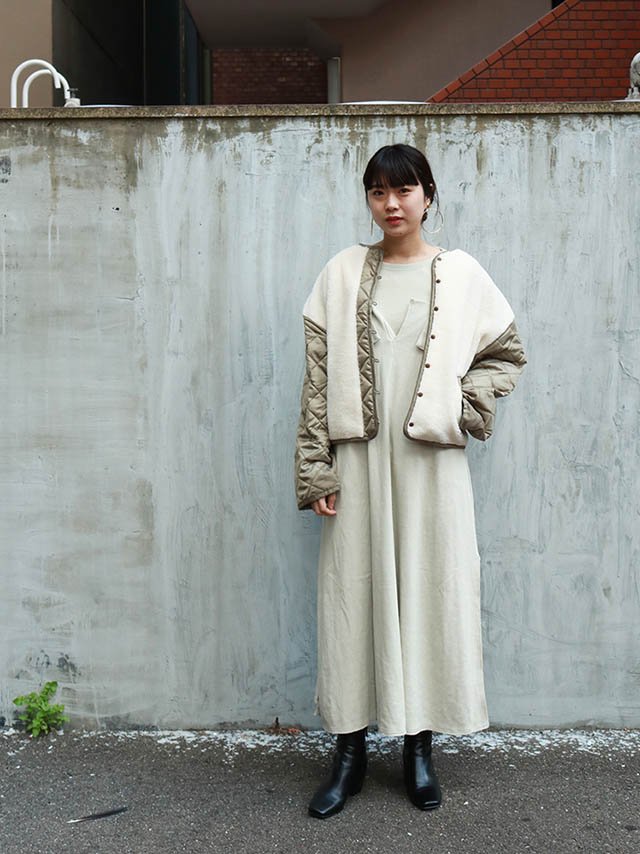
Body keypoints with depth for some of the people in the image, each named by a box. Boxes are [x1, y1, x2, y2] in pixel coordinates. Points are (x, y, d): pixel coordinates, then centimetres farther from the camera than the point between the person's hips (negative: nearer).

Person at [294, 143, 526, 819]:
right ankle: (350, 749, 17)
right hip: (359, 457, 1)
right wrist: (316, 469, -4)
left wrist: (462, 406, -4)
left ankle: (419, 746, 21)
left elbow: (507, 354, 13)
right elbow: (319, 375, 2)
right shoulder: (344, 273, 5)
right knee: (353, 592, 4)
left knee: (429, 591, 5)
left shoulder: (460, 274, 5)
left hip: (430, 459, 0)